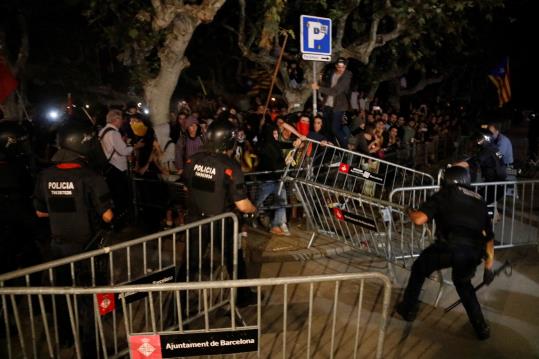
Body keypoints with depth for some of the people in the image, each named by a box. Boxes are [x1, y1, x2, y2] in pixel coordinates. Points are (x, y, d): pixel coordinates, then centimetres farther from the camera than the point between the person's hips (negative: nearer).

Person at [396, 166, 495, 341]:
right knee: (463, 282, 34)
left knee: (419, 269, 23)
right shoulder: (479, 200, 28)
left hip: (449, 246, -5)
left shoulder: (445, 193, 12)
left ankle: (408, 308, 35)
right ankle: (481, 327, 34)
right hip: (474, 252, 5)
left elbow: (420, 219, -2)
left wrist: (410, 213, 21)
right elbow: (489, 238, 27)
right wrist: (489, 267, 33)